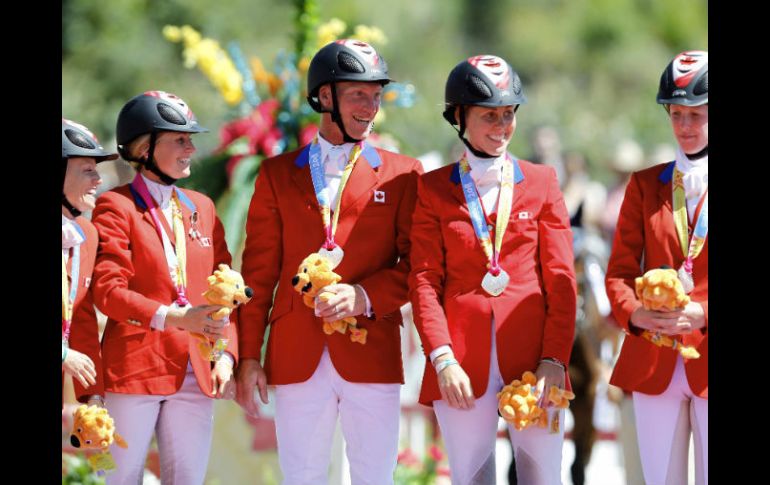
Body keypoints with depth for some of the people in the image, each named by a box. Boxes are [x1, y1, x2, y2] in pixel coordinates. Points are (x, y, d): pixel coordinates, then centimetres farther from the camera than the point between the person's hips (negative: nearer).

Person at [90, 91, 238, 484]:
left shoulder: (202, 208, 17)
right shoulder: (117, 207, -1)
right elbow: (107, 290, -11)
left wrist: (227, 355, 2)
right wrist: (172, 317, -23)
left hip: (196, 374, 5)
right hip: (135, 368, -5)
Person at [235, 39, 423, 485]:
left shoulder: (402, 175, 8)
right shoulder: (278, 174, 11)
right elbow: (259, 272, 9)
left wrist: (365, 296, -16)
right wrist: (249, 356, 2)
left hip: (372, 355, -1)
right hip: (297, 357, 1)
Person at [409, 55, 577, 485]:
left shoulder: (541, 182, 9)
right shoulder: (434, 188, 7)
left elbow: (561, 280, 4)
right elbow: (425, 280, 2)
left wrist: (554, 360, -6)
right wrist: (442, 359, -10)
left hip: (533, 359, 0)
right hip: (463, 364, 0)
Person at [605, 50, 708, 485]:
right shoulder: (646, 185, 11)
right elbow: (620, 270, 7)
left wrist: (703, 315, -20)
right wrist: (633, 313, -14)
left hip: (708, 364, -3)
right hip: (653, 363, 3)